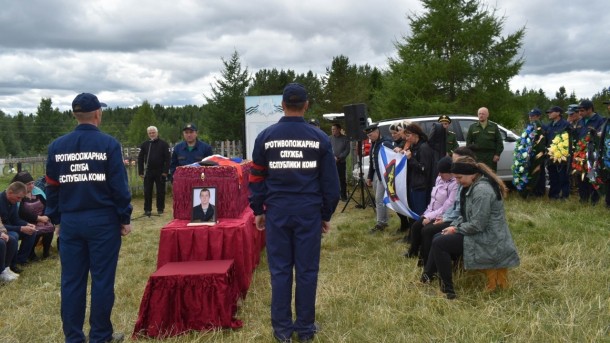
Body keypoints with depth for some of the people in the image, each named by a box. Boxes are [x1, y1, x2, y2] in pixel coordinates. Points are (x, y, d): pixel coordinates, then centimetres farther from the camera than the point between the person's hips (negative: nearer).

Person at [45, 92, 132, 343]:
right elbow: (119, 185, -8)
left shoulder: (57, 146, 5)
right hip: (102, 219, -4)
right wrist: (125, 218, -1)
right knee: (102, 279, 4)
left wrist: (54, 218, 19)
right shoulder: (108, 143, -8)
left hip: (70, 221, 4)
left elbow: (52, 186, 11)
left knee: (71, 280, 10)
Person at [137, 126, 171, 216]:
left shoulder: (164, 144, 0)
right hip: (148, 172, 2)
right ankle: (147, 210, 10)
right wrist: (141, 172, 1)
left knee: (161, 191, 4)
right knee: (147, 192, 4)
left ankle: (160, 209, 14)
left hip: (160, 172, -2)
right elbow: (140, 159, 9)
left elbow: (168, 158, -4)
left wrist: (165, 171, -11)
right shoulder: (144, 145, 9)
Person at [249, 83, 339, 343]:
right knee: (307, 270, 7)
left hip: (277, 212, 1)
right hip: (309, 212, 0)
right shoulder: (320, 138, 0)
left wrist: (258, 210, 15)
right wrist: (326, 214, 12)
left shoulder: (265, 137, 0)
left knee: (280, 271, 7)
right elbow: (330, 181, 3)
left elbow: (257, 178, 5)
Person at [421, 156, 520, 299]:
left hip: (488, 241, -11)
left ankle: (447, 288, -4)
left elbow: (477, 225, -26)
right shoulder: (474, 186, 10)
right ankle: (427, 277, 16)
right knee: (438, 237, 13)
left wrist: (456, 229, -11)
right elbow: (467, 215, 18)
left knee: (439, 244, -12)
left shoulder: (481, 190, -23)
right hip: (481, 234, 11)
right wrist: (454, 225, 3)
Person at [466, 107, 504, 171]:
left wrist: (497, 154, -4)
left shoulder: (494, 127, 11)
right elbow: (468, 142, 10)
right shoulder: (472, 127, 12)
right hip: (477, 156, 0)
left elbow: (499, 142, 7)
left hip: (491, 157, 0)